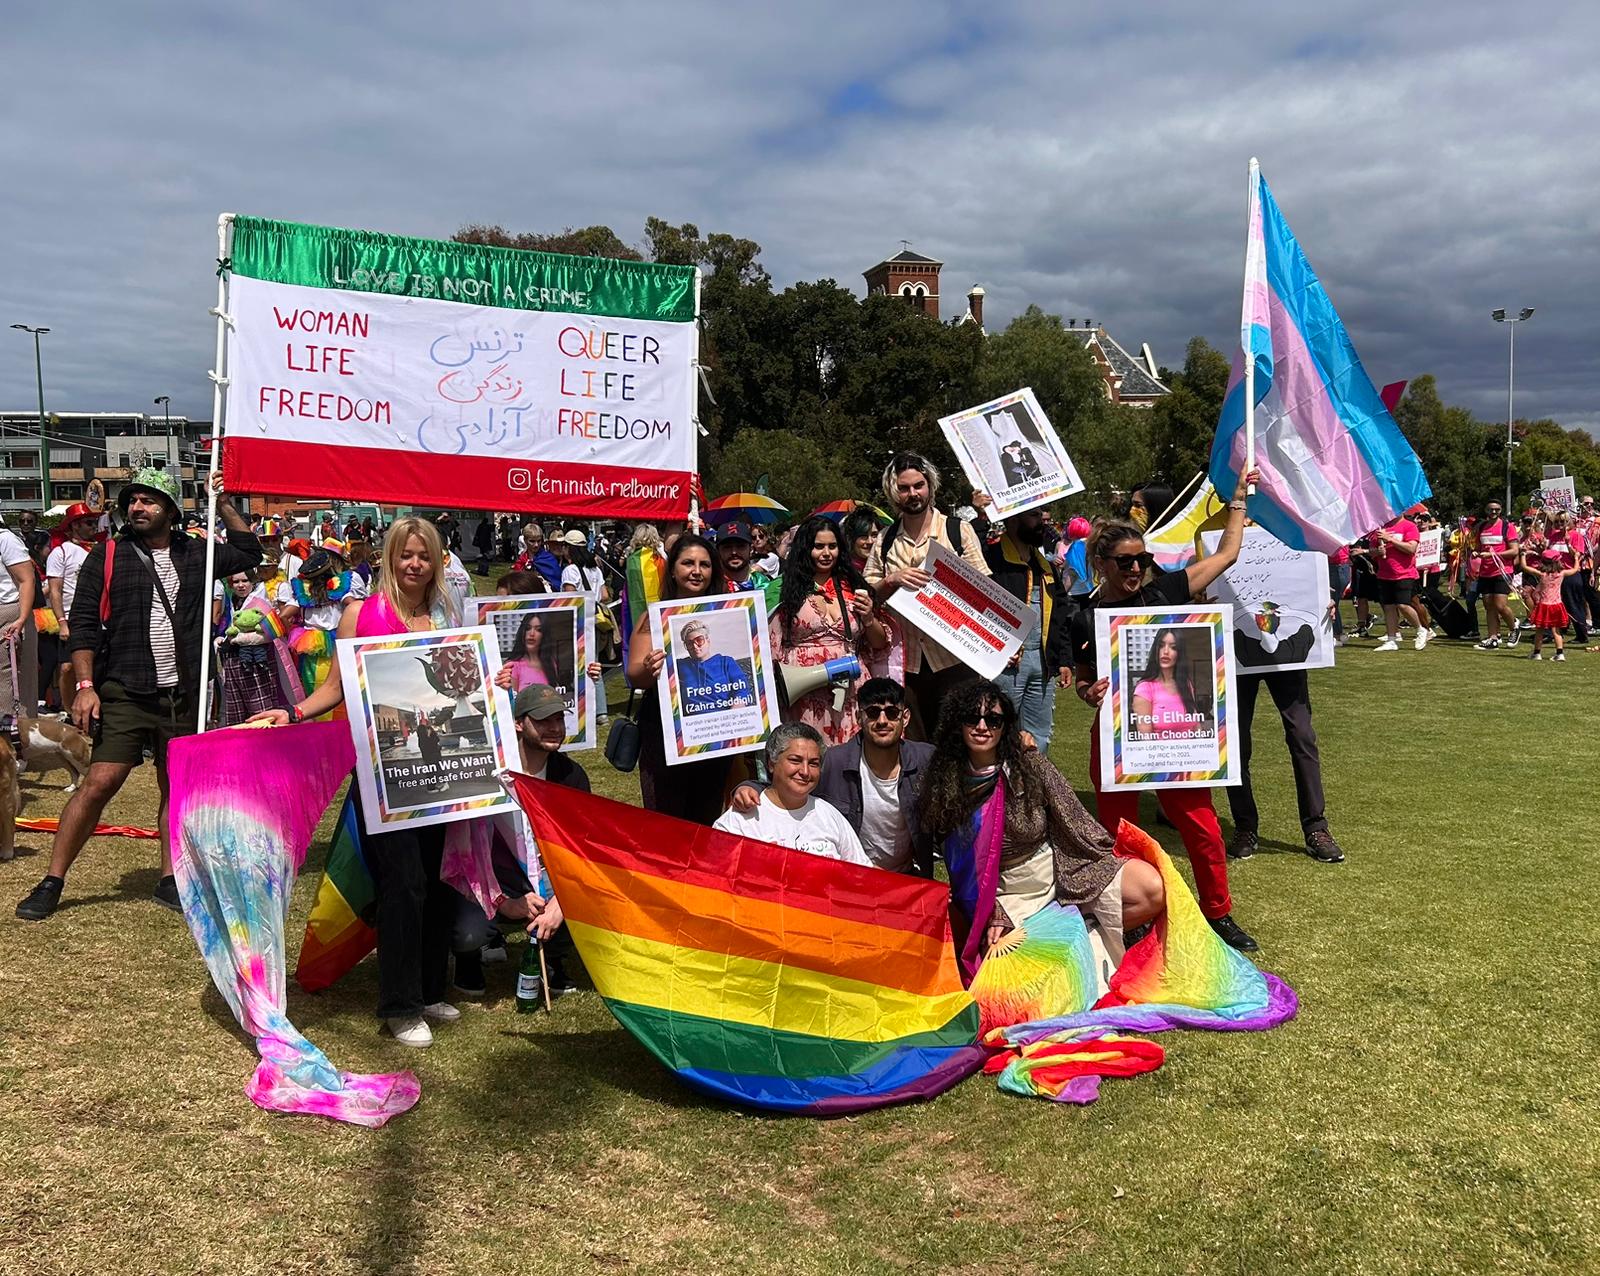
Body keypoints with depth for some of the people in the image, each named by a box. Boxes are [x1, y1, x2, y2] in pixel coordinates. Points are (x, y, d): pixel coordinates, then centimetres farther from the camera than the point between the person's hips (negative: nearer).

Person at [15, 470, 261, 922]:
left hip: (183, 695, 3)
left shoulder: (195, 554, 10)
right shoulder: (107, 556, 2)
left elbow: (249, 552, 23)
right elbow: (83, 624, -1)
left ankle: (169, 880, 19)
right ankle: (52, 882, 1)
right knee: (99, 783, -9)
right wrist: (85, 685, -10)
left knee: (177, 788, 9)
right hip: (124, 694, -3)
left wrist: (224, 504, 14)